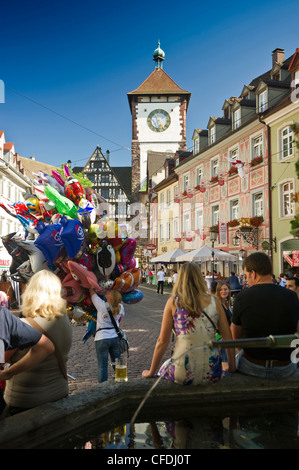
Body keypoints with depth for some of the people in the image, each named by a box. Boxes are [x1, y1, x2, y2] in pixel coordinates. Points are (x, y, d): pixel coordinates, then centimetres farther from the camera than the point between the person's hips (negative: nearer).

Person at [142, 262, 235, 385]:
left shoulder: (173, 302, -5)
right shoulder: (214, 302, 1)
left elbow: (162, 341, -2)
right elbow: (228, 338, 2)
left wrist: (151, 372, 9)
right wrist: (232, 369, 15)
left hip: (184, 375, -3)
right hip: (212, 374, 3)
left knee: (164, 369, 30)